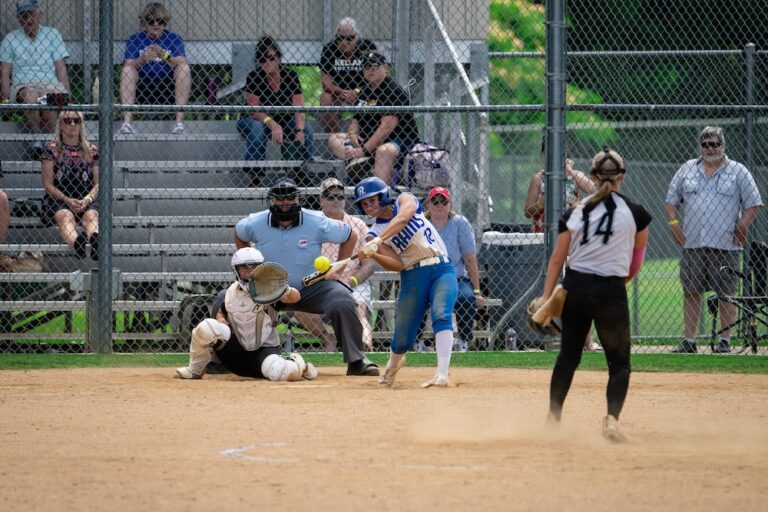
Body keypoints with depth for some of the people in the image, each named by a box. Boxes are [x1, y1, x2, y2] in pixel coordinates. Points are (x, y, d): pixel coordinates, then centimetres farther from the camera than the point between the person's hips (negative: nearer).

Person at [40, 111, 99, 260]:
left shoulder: (91, 151, 16)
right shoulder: (52, 150, 9)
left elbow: (98, 183, 11)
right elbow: (48, 184, 3)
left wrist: (87, 200, -10)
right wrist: (67, 200, -12)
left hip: (86, 201, 2)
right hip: (58, 199, -2)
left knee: (91, 215, -33)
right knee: (65, 216, -36)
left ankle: (95, 239, -69)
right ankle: (76, 242, -70)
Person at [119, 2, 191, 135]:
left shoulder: (174, 39, 6)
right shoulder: (135, 40, 7)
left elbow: (182, 63, -10)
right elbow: (129, 65, -8)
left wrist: (165, 56, -28)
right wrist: (143, 59, -28)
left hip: (168, 91, 0)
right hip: (142, 91, 0)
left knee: (184, 67, -22)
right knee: (127, 69, -22)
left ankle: (179, 122, -32)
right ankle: (127, 122, -35)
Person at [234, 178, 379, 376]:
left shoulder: (317, 222, -15)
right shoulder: (255, 224, -10)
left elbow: (350, 237, 0)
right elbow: (239, 235, 16)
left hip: (312, 287, -2)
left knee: (343, 305, -29)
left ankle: (356, 361, -16)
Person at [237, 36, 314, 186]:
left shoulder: (290, 76, -9)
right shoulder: (254, 78, -16)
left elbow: (299, 108, -16)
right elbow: (255, 110, -23)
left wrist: (300, 130, -35)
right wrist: (273, 125, -42)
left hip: (284, 120, 3)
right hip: (256, 120, -3)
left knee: (306, 130, -24)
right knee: (257, 129, -37)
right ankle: (254, 178, -31)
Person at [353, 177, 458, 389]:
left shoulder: (404, 200, 4)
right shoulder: (373, 234, 4)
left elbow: (403, 218, -21)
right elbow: (397, 264, -9)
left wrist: (378, 241, -33)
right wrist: (372, 254, -28)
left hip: (441, 270, -2)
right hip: (413, 277, 2)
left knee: (441, 316, -26)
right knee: (402, 338, 2)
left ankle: (442, 375, -34)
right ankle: (392, 366, 36)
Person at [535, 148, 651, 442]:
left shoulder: (576, 211, 1)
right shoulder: (634, 213, -4)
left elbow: (558, 257, 0)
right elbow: (640, 248, 12)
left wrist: (547, 296, 2)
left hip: (575, 287, 3)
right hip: (611, 292, -3)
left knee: (568, 356, 20)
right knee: (619, 362, 5)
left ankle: (553, 417, 24)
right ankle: (612, 416, -17)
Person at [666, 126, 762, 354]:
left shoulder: (737, 172, 4)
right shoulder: (687, 170, 13)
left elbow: (753, 204, 2)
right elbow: (671, 200, 16)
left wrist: (741, 227, -10)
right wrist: (674, 223, 1)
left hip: (725, 245, -3)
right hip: (692, 243, 3)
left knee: (726, 293, -2)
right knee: (690, 292, 2)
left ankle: (725, 340, 4)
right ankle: (689, 340, 6)